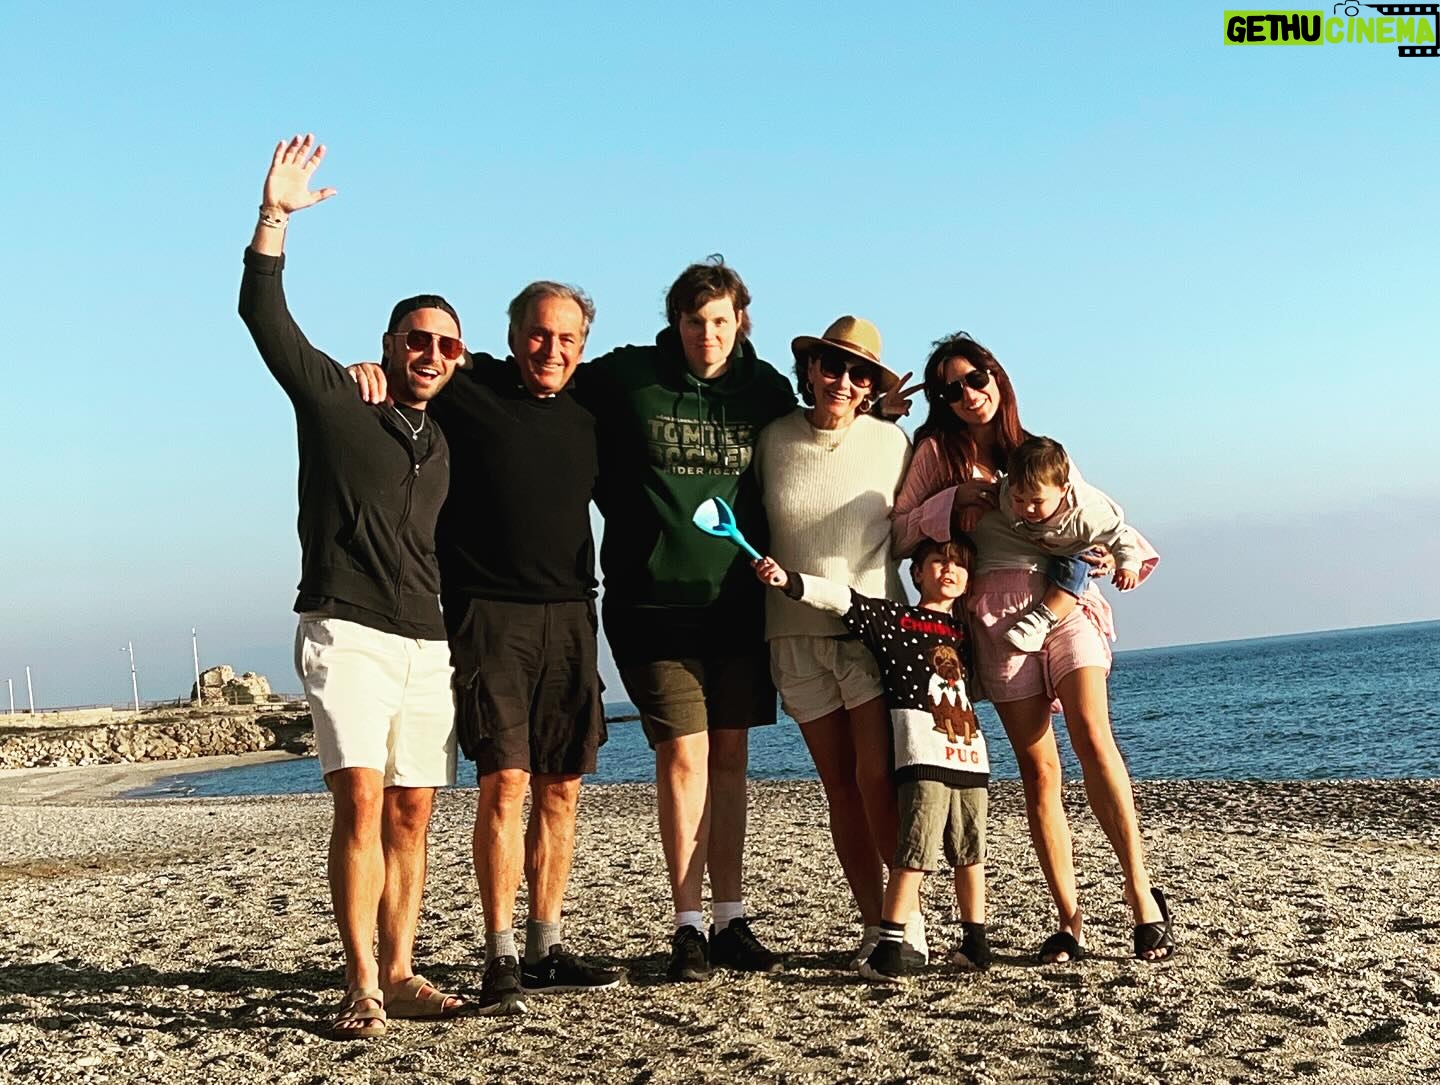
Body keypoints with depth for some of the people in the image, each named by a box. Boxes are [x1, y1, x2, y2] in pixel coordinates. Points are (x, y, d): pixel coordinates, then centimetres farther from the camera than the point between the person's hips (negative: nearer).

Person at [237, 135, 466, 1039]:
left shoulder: (447, 445, 18)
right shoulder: (333, 399, 4)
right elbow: (263, 315, -4)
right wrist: (276, 217, -12)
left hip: (428, 647, 5)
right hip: (347, 632, -5)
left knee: (411, 813, 3)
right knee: (361, 800, -15)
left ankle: (400, 974, 9)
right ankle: (362, 986, -12)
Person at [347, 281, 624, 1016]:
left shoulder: (586, 419, 13)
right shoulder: (468, 389, 0)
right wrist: (368, 372, -18)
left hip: (570, 617, 5)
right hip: (490, 615, -5)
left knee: (561, 787, 7)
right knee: (506, 781, -11)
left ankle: (546, 951, 17)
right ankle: (501, 961, -3)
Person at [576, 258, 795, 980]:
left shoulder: (768, 391, 7)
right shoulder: (624, 379, -1)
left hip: (739, 601, 3)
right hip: (654, 602, -3)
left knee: (729, 756, 7)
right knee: (684, 754, -7)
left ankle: (730, 921, 16)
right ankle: (689, 925, 4)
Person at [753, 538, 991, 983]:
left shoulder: (965, 628, 20)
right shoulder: (894, 617, 5)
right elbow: (842, 599, -6)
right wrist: (789, 581, -18)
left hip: (970, 754, 5)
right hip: (922, 754, -5)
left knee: (970, 850, 6)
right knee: (915, 851, -7)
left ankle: (976, 942, 11)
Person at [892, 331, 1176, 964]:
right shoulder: (937, 450, 10)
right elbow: (897, 534, 4)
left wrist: (1107, 552, 1)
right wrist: (954, 500, -8)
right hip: (997, 614, -1)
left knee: (1093, 739, -17)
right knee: (1038, 769, -3)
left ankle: (1142, 896, -14)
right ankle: (1069, 921, 0)